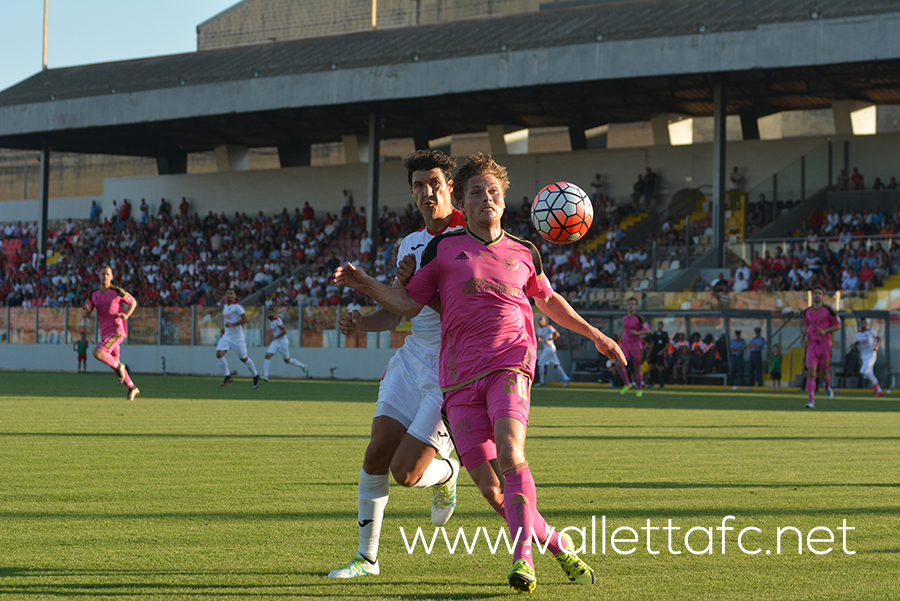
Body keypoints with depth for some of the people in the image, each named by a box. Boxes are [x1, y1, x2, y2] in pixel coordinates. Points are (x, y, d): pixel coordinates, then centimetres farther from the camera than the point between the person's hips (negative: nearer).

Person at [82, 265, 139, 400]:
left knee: (97, 353, -25)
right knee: (114, 362, 11)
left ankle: (118, 367, 0)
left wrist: (126, 315, -12)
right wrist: (87, 309, -14)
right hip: (105, 332, 7)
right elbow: (87, 314, 10)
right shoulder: (94, 294, 8)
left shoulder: (117, 291, -8)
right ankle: (132, 388, 25)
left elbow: (133, 302, 4)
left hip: (116, 330, -7)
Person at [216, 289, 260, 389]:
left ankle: (256, 375, 26)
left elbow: (246, 319, -19)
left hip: (237, 337, -7)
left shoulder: (237, 306, -13)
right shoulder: (225, 306, 12)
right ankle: (228, 376, -8)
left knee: (243, 359, 3)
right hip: (226, 336, 7)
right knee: (219, 354, -15)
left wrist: (232, 324, -25)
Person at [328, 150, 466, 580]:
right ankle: (367, 556, 8)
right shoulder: (410, 244, 14)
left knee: (406, 473, -9)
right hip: (412, 357, 6)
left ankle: (446, 472, 26)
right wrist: (361, 324, -3)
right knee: (376, 456, -5)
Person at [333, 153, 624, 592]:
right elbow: (409, 303, 14)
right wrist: (366, 284, 0)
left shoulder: (523, 253, 14)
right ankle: (559, 545, 13)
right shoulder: (444, 248, 11)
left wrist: (595, 335, 32)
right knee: (489, 486, -6)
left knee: (509, 452, -28)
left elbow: (548, 300, 32)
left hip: (508, 367, -1)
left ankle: (523, 558, -29)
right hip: (460, 378, 1)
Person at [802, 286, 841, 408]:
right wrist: (804, 333, 1)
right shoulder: (807, 312, 8)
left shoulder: (828, 310, -3)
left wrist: (825, 330, -15)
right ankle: (811, 400, -17)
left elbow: (838, 325, 1)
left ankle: (827, 386, 46)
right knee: (811, 373, -13)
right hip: (812, 344, 2)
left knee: (824, 374, 9)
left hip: (825, 344, -2)